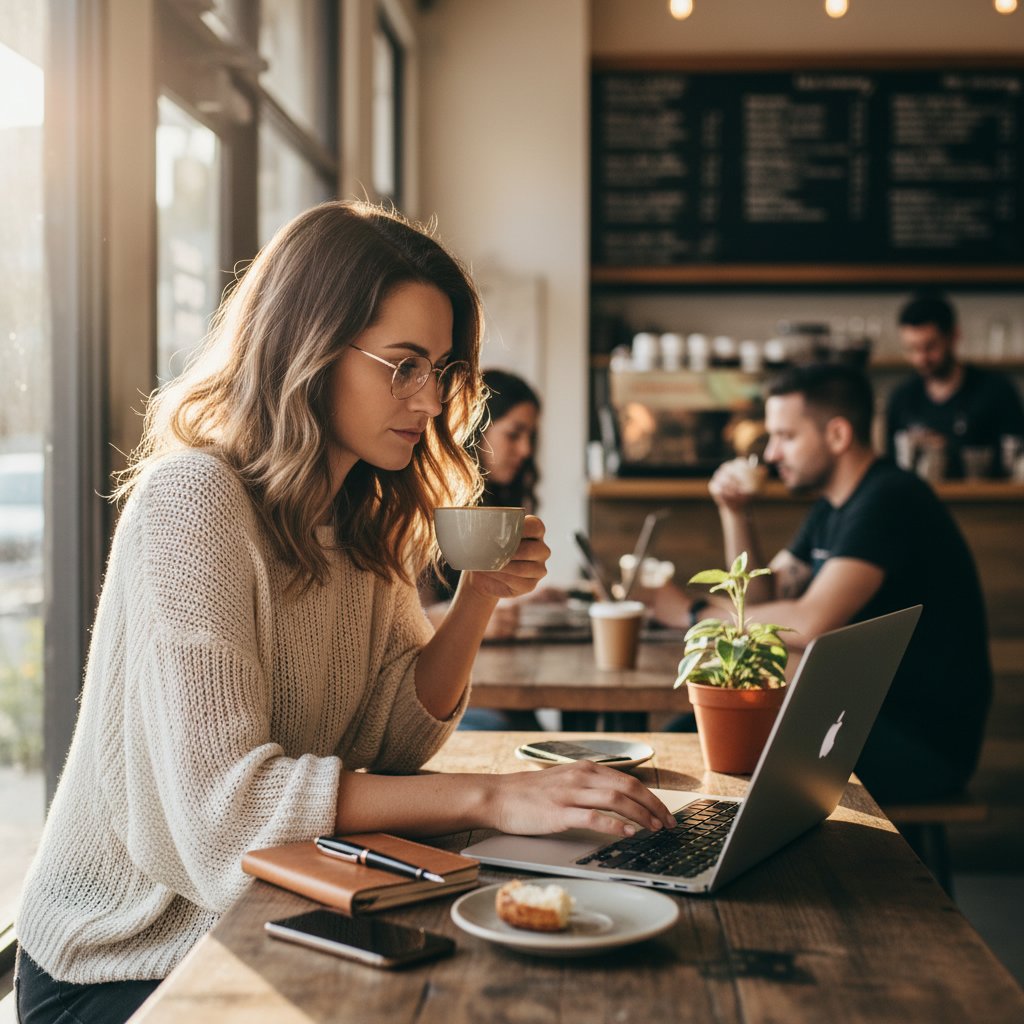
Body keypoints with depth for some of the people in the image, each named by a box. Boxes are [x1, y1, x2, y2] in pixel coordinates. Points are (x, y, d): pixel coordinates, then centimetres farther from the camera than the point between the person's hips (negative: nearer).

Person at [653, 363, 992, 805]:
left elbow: (810, 623, -29)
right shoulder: (832, 507, 12)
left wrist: (693, 613, -19)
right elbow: (764, 598, 13)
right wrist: (735, 513, 0)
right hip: (868, 710, 9)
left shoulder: (889, 500, -20)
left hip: (925, 740, -9)